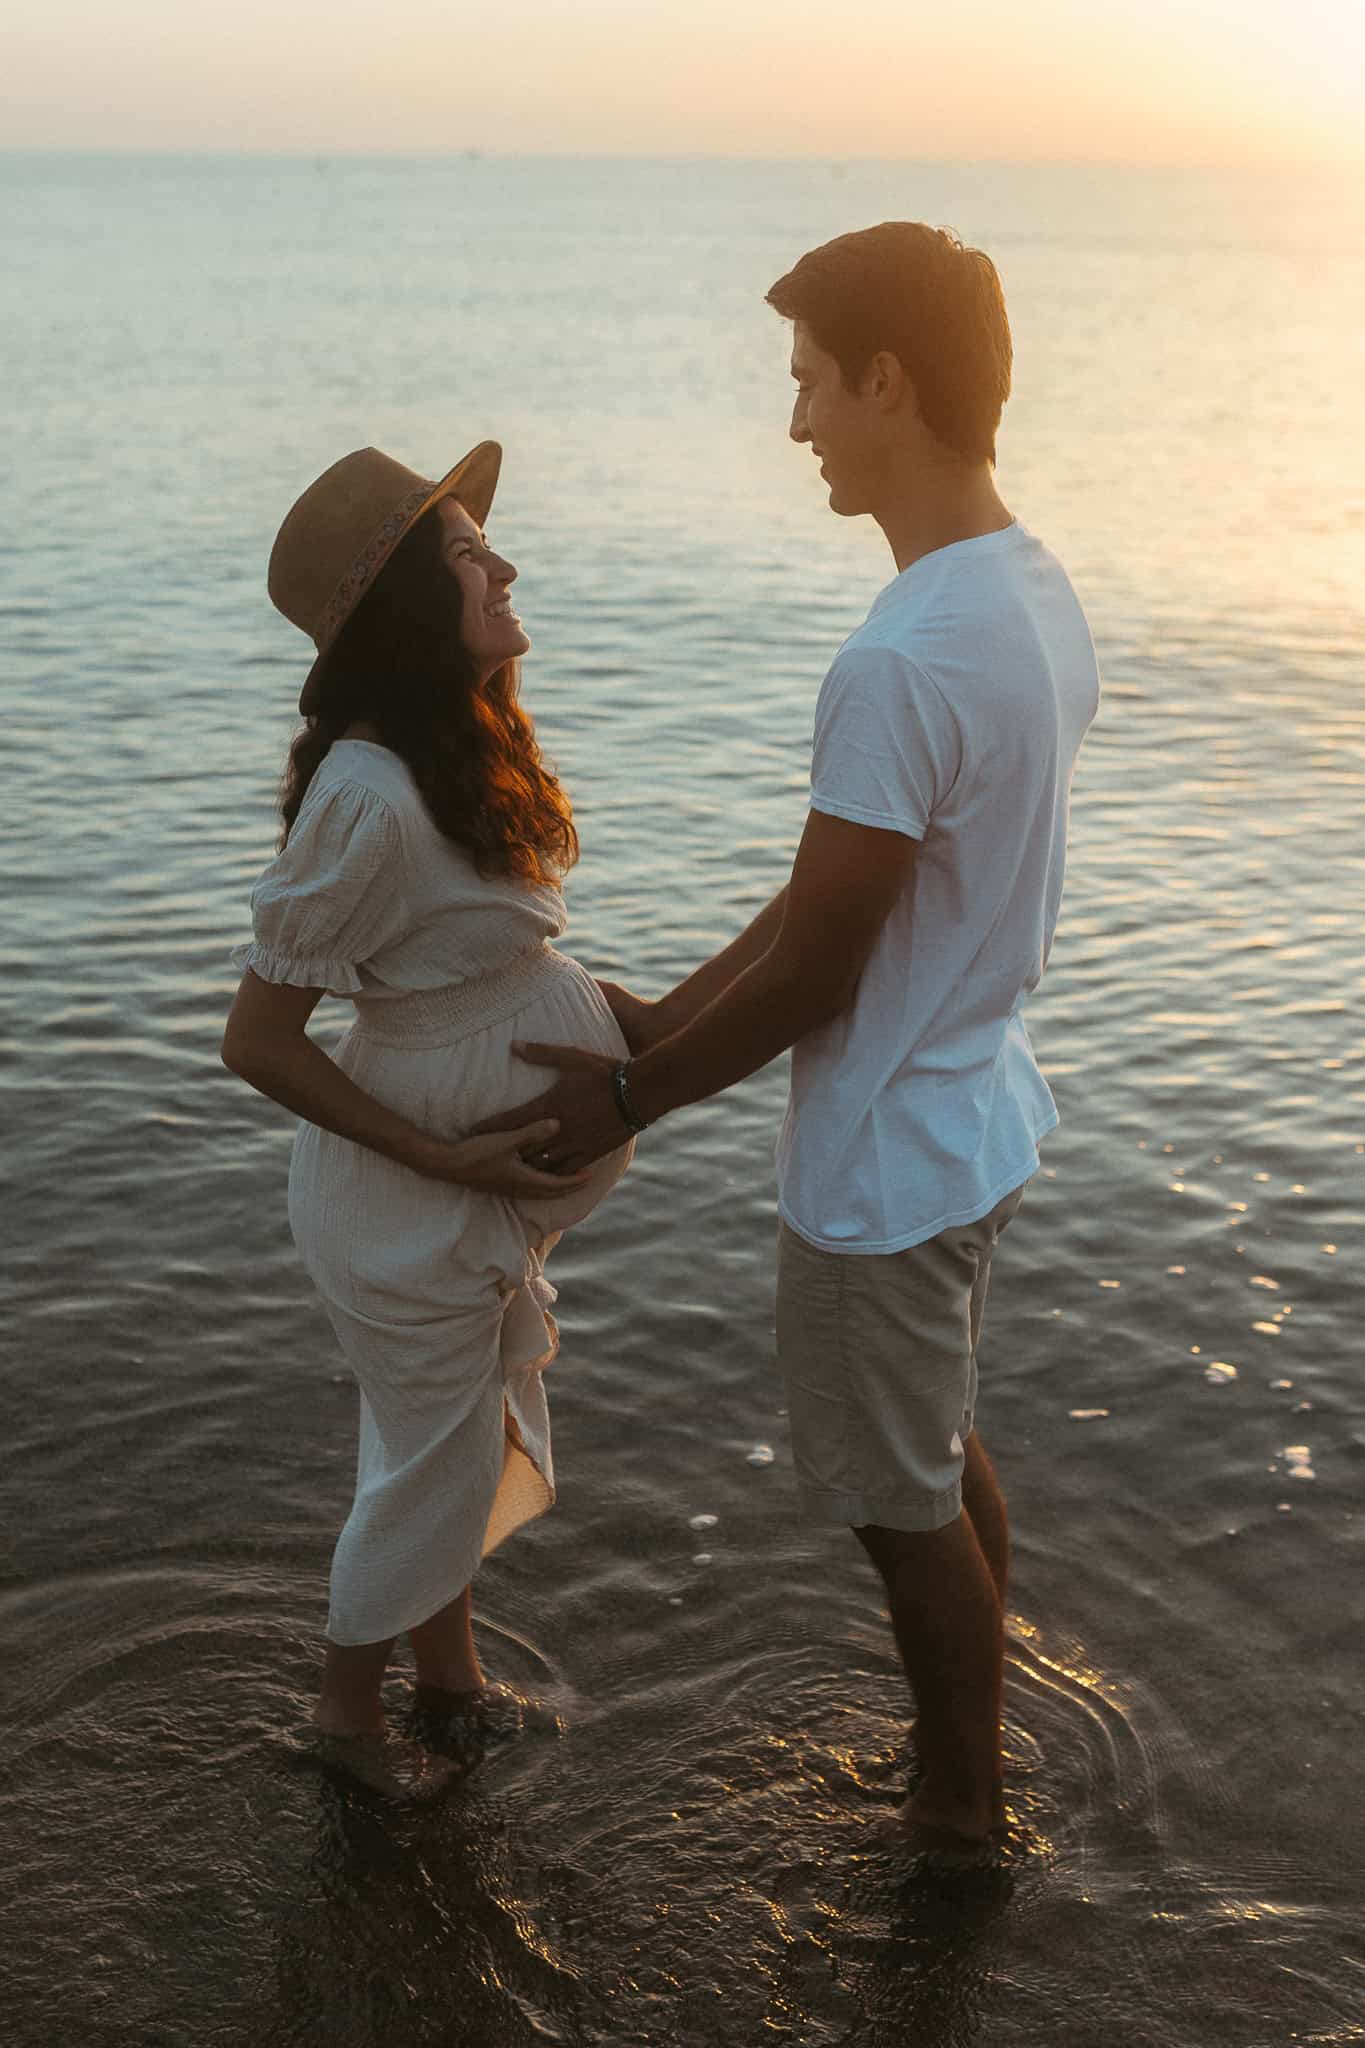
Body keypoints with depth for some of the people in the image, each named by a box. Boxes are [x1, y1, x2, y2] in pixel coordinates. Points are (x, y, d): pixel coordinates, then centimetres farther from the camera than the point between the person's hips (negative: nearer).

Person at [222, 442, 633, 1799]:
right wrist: (444, 1161, -22)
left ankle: (448, 1672, 48)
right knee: (434, 1461, 11)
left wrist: (608, 1011, 6)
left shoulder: (462, 743, -1)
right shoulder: (372, 796, -30)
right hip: (411, 1201, -9)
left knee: (472, 1436, 25)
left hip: (485, 1184, 9)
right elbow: (258, 1042, -26)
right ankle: (346, 1706, 37)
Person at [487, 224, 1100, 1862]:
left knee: (905, 1505, 12)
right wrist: (668, 1016, 10)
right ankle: (964, 1751, 46)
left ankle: (963, 1818, 33)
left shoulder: (901, 663, -30)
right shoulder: (1036, 593, 1)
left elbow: (814, 969, -23)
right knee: (945, 1455, 26)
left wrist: (630, 1100, -8)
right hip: (979, 1114, 9)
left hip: (884, 1164, -9)